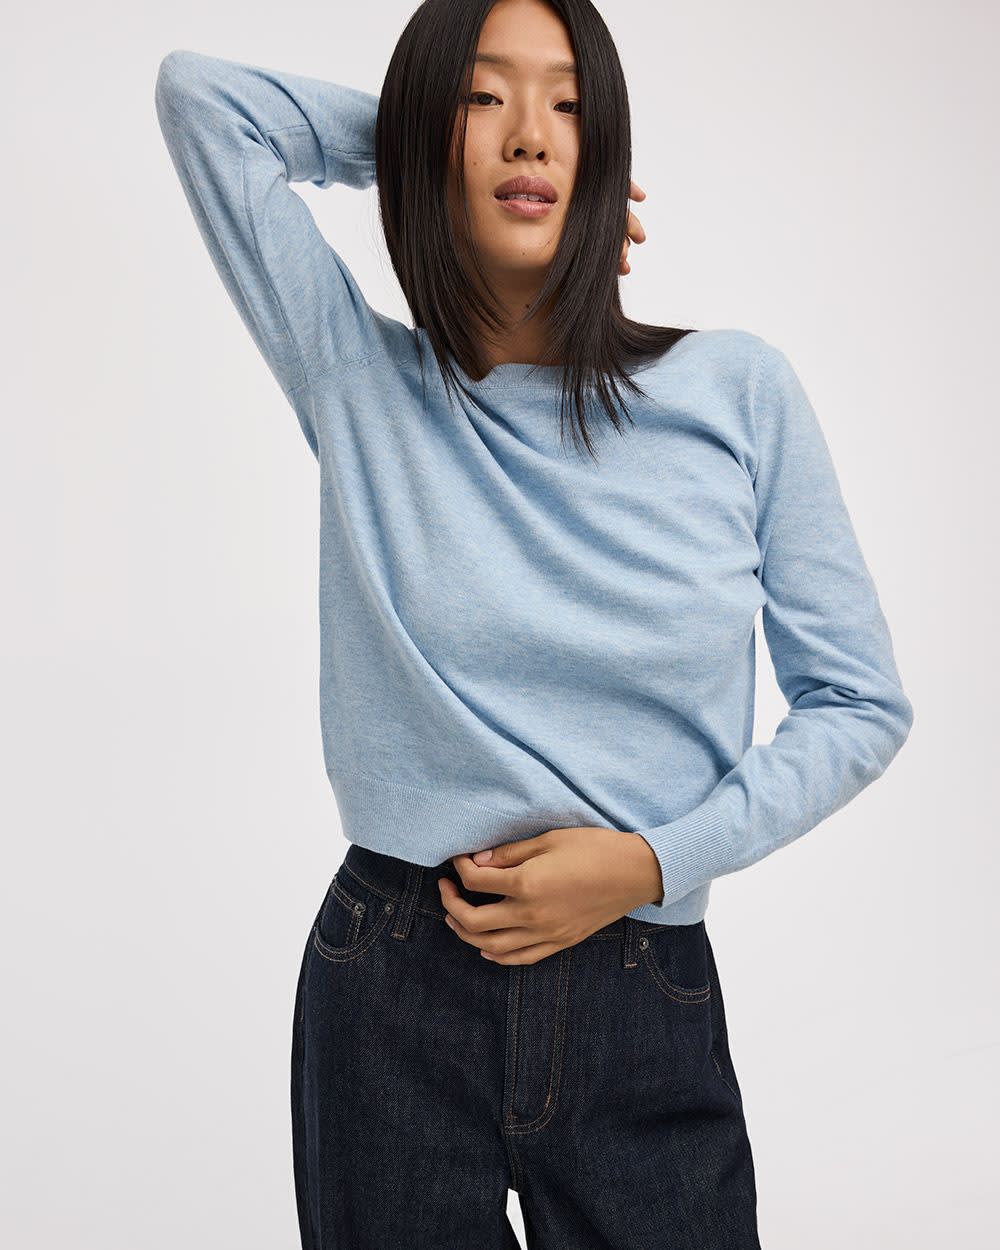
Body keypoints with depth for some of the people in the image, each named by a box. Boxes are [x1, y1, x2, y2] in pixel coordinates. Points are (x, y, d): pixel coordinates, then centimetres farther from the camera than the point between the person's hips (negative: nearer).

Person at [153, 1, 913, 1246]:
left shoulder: (738, 391, -4)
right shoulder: (359, 383, -2)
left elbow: (860, 703, 1)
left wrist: (653, 860, -12)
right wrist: (428, 143, 6)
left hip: (649, 1013, 0)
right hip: (389, 999, 1)